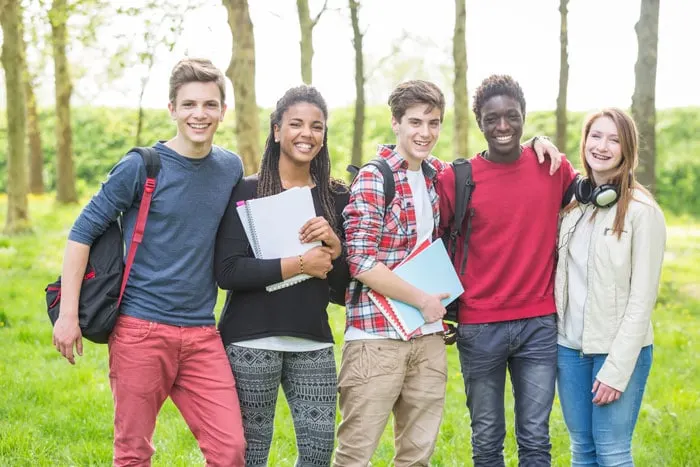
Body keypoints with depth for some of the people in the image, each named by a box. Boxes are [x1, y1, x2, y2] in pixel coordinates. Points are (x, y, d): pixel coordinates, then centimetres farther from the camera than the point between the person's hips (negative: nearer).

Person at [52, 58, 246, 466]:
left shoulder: (231, 168, 8)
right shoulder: (142, 167, -6)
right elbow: (83, 233, -4)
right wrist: (68, 314, -8)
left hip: (201, 333, 4)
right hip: (141, 329, -3)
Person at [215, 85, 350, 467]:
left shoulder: (337, 198, 9)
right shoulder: (247, 192, -3)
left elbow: (345, 279, 9)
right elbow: (227, 271, -13)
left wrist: (333, 245, -11)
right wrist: (299, 264, -15)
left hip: (313, 342, 4)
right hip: (252, 341, -4)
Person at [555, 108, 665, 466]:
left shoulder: (642, 212, -10)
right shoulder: (572, 205, 7)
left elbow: (642, 298, -12)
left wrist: (616, 369, -16)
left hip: (619, 351, -5)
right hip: (569, 347, 5)